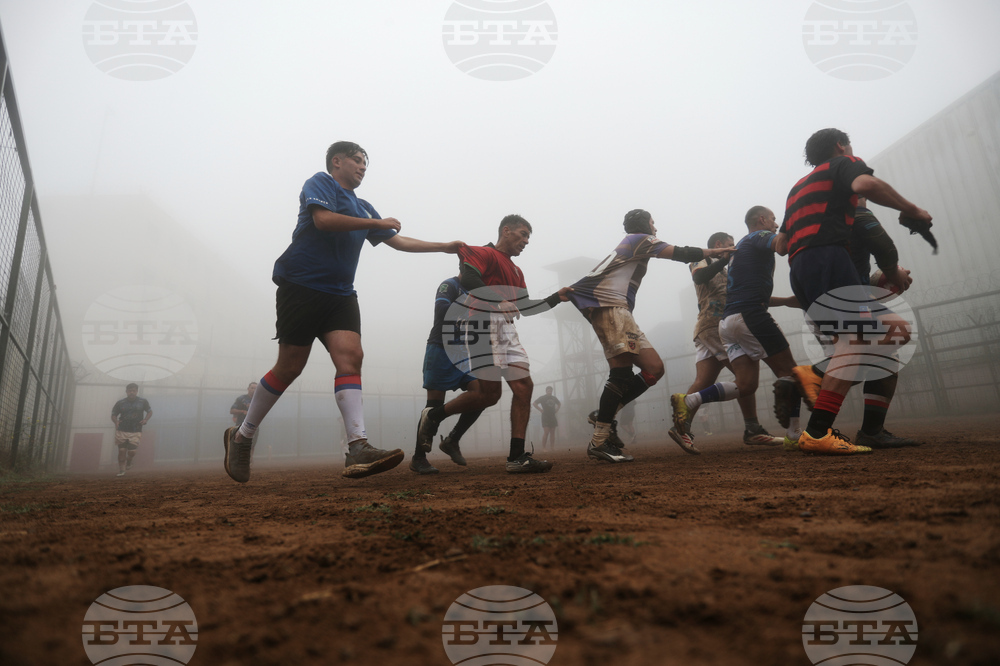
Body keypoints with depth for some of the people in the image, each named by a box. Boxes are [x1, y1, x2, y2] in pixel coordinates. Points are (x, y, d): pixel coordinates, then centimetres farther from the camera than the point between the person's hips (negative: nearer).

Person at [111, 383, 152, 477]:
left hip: (135, 432, 0)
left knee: (132, 452, -4)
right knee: (122, 451, -2)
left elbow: (150, 411, 13)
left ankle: (128, 463, 30)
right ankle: (121, 470, 13)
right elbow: (113, 415, 8)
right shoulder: (120, 403, 1)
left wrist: (145, 419, -6)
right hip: (121, 431, 1)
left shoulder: (143, 401, 1)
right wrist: (116, 422, -14)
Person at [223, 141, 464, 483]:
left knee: (350, 357, -14)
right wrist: (377, 223, -9)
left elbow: (398, 241, 27)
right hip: (302, 285, -6)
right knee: (290, 367, -4)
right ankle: (241, 436, 17)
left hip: (340, 293, 6)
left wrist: (446, 246, 24)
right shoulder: (320, 183, 4)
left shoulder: (362, 207, 24)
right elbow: (323, 219, -16)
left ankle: (358, 449, -23)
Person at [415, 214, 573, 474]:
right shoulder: (485, 254, 3)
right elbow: (468, 280, -15)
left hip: (507, 330, 9)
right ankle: (433, 415, 4)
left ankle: (517, 457, -2)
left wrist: (556, 297, 22)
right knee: (489, 394, -15)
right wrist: (498, 302, -20)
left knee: (524, 386, -4)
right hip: (483, 323, -9)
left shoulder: (516, 271, 30)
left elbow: (525, 307, 28)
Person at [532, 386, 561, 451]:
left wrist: (556, 410, 14)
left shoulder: (554, 398, 14)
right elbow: (535, 403, -7)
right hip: (545, 417, -5)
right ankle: (543, 448, -11)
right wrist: (541, 410, -10)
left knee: (552, 433, 4)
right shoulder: (542, 398, -2)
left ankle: (552, 447, 8)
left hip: (553, 417, 6)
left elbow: (559, 404, 30)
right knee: (546, 432, -13)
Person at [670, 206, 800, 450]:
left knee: (746, 385, 2)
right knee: (787, 370, 1)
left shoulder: (741, 247, 31)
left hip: (728, 320, 9)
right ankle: (794, 434, -1)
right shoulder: (760, 237, 5)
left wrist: (785, 301, 24)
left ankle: (688, 401, -9)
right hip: (749, 316, -8)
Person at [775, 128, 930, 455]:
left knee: (894, 327, 9)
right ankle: (817, 434, -27)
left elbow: (781, 244, 31)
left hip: (799, 269, 8)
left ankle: (814, 375, -10)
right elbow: (865, 184, -13)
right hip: (827, 258, -8)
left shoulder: (799, 186, 34)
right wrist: (911, 210, 0)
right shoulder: (844, 163, 13)